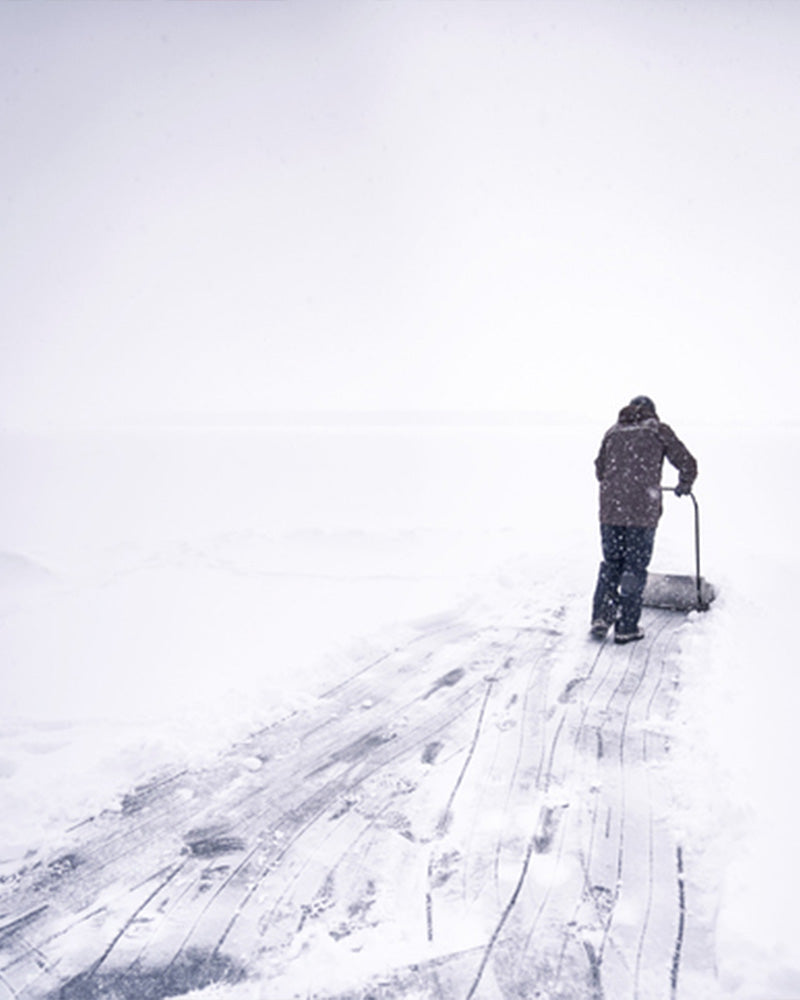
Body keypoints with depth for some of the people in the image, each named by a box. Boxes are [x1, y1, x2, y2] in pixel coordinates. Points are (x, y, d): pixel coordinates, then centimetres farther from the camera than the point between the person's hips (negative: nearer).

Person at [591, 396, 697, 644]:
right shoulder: (659, 430, 7)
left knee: (611, 563, 16)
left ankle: (601, 617, 8)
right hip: (643, 510, -3)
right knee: (635, 567, 5)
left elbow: (600, 469, 23)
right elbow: (687, 463, 8)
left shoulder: (613, 432, 16)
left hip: (610, 508, 3)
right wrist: (684, 486, 27)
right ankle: (626, 628, 7)